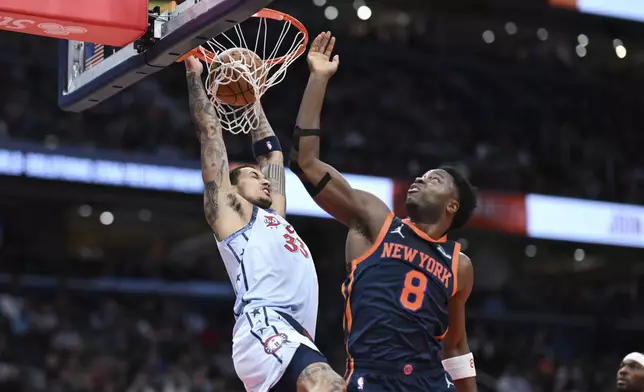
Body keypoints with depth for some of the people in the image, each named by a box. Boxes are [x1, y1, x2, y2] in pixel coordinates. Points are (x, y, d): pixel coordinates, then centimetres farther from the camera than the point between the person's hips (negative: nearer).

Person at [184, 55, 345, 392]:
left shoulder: (274, 216, 34)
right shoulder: (229, 211, 15)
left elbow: (272, 153, 44)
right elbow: (210, 132, 15)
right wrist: (194, 75, 21)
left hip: (292, 339, 9)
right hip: (264, 329, -9)